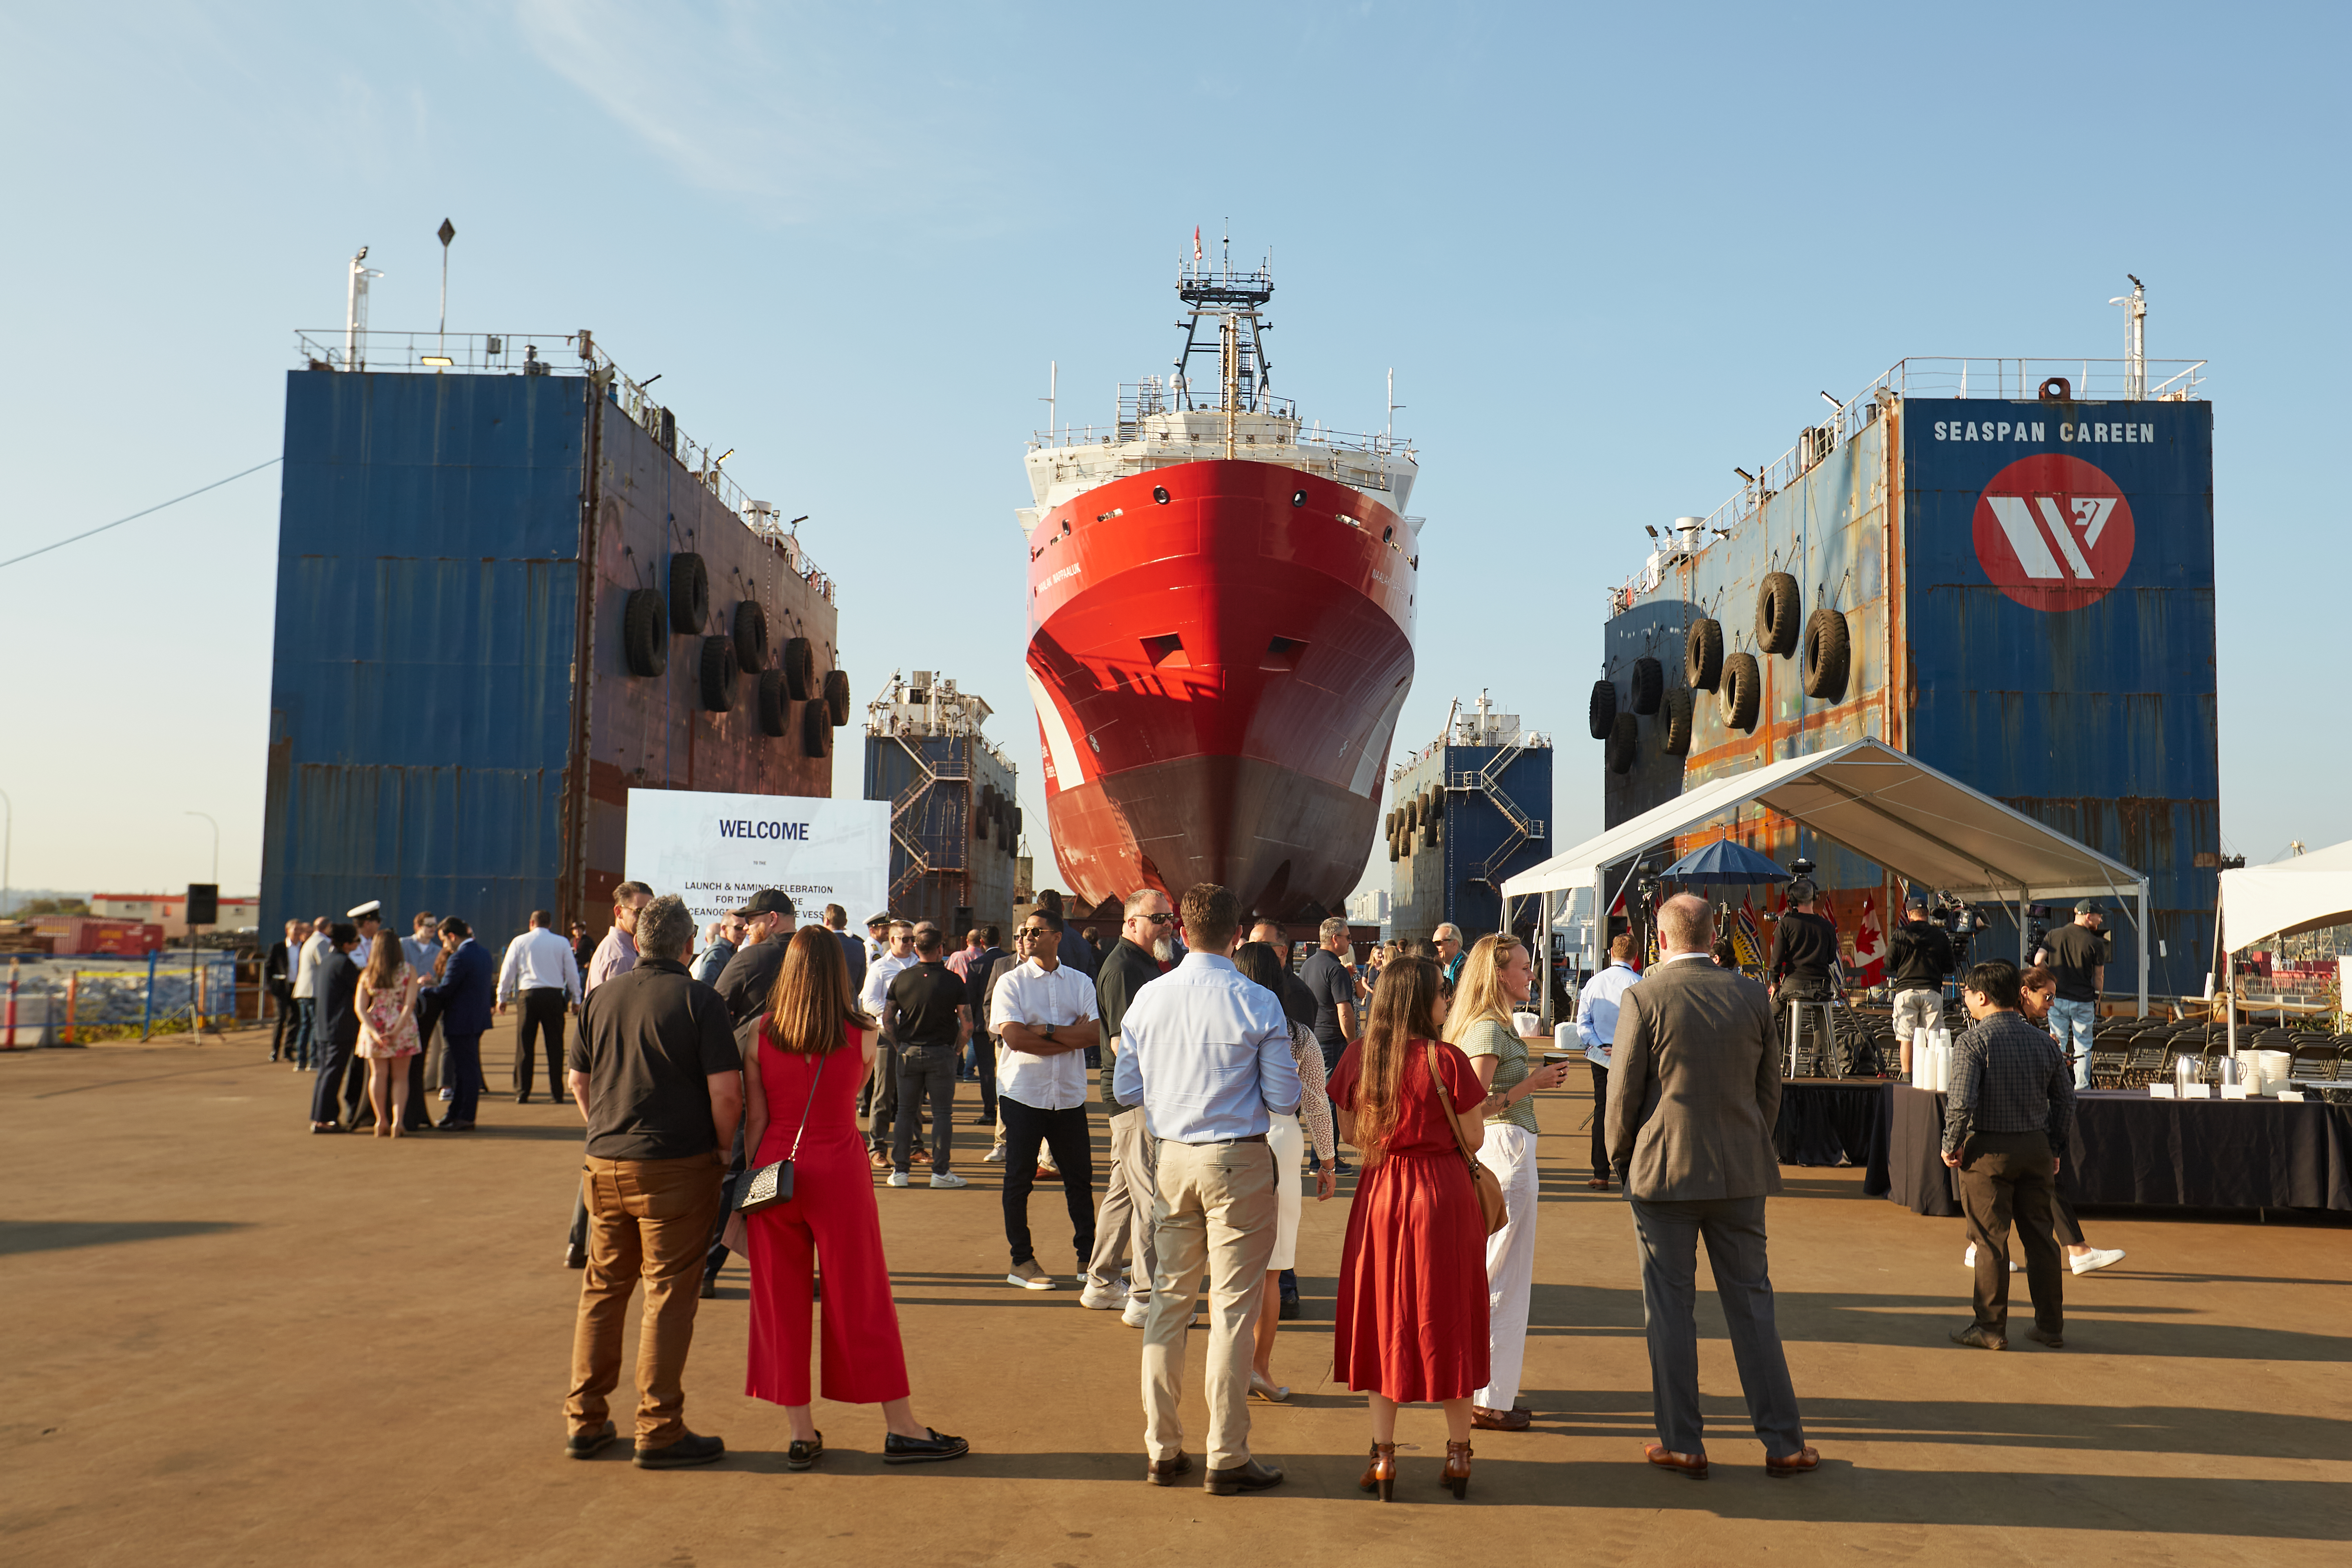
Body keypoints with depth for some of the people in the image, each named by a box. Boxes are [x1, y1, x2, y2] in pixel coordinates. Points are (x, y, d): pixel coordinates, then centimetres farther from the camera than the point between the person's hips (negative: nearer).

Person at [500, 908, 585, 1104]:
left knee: (525, 1045, 5)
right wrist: (576, 999, 17)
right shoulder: (562, 943, 6)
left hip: (528, 995, 0)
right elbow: (572, 972, 8)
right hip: (554, 995, 0)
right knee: (555, 1045, 4)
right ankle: (556, 1094, 4)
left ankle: (522, 1094, 5)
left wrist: (502, 997, 16)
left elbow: (508, 970, 7)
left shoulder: (520, 942, 6)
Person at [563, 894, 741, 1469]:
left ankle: (585, 1420, 21)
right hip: (678, 1164, -5)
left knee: (602, 1289, 15)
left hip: (604, 1164, 5)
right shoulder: (699, 1000, -9)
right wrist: (724, 1149, 0)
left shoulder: (602, 997, 7)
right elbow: (726, 1091, -15)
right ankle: (659, 1429, 4)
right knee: (670, 1295, 1)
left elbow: (577, 1079, 15)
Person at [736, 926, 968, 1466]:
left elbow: (754, 1121, -1)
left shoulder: (759, 1032, -3)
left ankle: (800, 1433, 15)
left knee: (781, 1302, 11)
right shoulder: (861, 1034, -5)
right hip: (839, 1176, -1)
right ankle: (900, 1428, 15)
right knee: (862, 1301, 7)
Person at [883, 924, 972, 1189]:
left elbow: (887, 1020, 4)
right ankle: (940, 1172, 3)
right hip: (942, 1053, -2)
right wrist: (957, 1049, 9)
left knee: (906, 1111, 10)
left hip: (909, 1053, 2)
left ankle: (900, 1170, 10)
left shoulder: (900, 979, -2)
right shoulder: (953, 982, -8)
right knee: (942, 1113, 4)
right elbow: (967, 1025, -7)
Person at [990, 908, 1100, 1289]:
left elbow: (1093, 1034, -6)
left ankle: (1087, 1256, 19)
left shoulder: (1080, 982, 6)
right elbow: (1014, 1036, -14)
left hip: (1069, 1096, 2)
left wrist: (1046, 1030, -16)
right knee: (1019, 1179, 3)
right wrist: (1071, 1038, -11)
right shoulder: (1011, 983, -1)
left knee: (1080, 1177, 8)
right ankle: (1021, 1261, 13)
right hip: (1022, 1094, -2)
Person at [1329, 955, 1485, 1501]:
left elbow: (1349, 1132, 5)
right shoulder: (1447, 1060, -14)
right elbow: (1473, 1139, -8)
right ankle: (1458, 1454, 18)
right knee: (1447, 1320, 10)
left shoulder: (1359, 1056, -3)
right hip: (1444, 1195, -3)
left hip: (1381, 1194, 3)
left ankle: (1384, 1456, 13)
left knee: (1382, 1320, 12)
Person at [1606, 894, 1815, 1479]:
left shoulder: (1643, 998, -10)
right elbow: (1770, 1087, 8)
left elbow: (1623, 1093, -7)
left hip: (1664, 1171, -3)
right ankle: (1783, 1443, 17)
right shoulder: (1752, 995, 1)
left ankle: (1683, 1444, 12)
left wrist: (1621, 1160, 8)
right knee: (1751, 1302, 12)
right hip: (1741, 1173, 4)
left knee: (1670, 1307, 6)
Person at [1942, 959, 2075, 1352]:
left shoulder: (1972, 1041, -13)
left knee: (1990, 1240, 2)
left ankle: (1991, 1328, 7)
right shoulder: (2044, 1041, 5)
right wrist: (2054, 1148, 19)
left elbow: (1962, 1102, -21)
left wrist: (1951, 1146, -8)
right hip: (2036, 1147, 5)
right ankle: (2051, 1326, 20)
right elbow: (2065, 1100, 10)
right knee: (2040, 1236, 13)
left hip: (1988, 1149, -5)